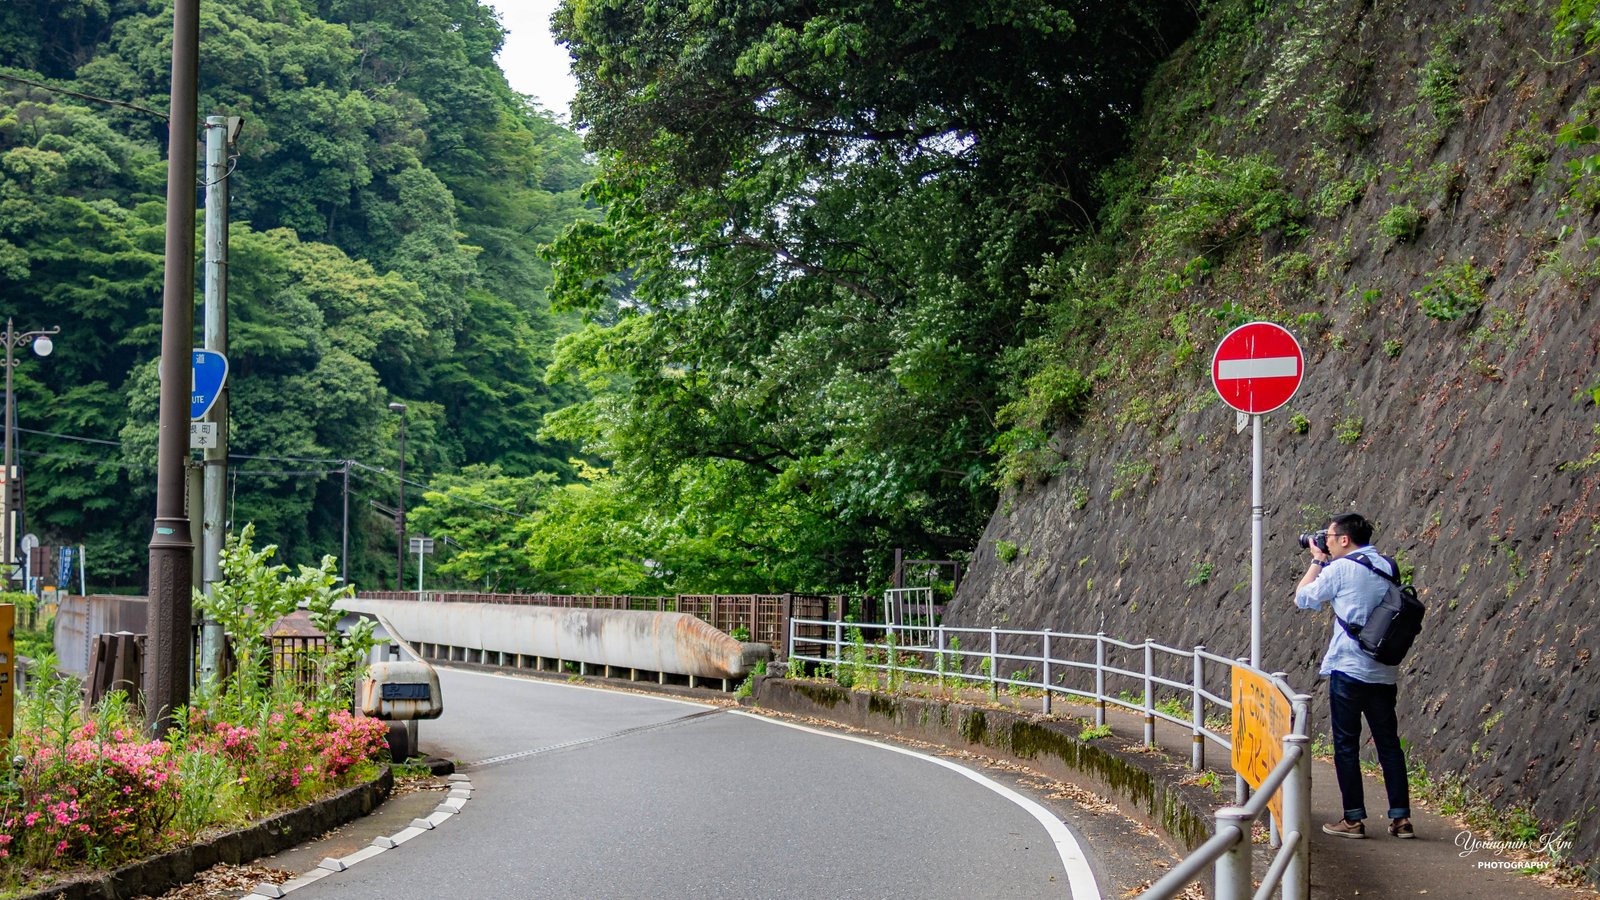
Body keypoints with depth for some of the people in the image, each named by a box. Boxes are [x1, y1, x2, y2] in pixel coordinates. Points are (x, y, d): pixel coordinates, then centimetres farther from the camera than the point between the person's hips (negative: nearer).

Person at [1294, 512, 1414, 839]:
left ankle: (1353, 818, 2)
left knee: (1346, 745, 2)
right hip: (1384, 673, 6)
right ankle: (1401, 817, 8)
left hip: (1349, 668, -6)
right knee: (1389, 743, 10)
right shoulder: (1387, 566, 10)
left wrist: (1317, 561, 12)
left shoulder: (1340, 569, -9)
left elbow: (1303, 598, 3)